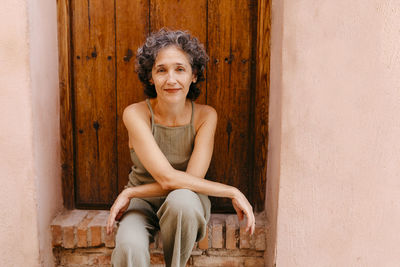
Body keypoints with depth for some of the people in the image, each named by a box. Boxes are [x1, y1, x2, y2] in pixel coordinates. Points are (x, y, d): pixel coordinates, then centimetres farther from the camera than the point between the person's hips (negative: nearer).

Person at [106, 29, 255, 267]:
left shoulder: (206, 116, -14)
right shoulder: (135, 114, -18)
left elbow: (193, 177, -19)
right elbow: (167, 177, -26)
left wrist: (130, 193, -22)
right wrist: (232, 192, -25)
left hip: (187, 203, 2)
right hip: (142, 203, -1)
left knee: (181, 199, -34)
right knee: (129, 248, -33)